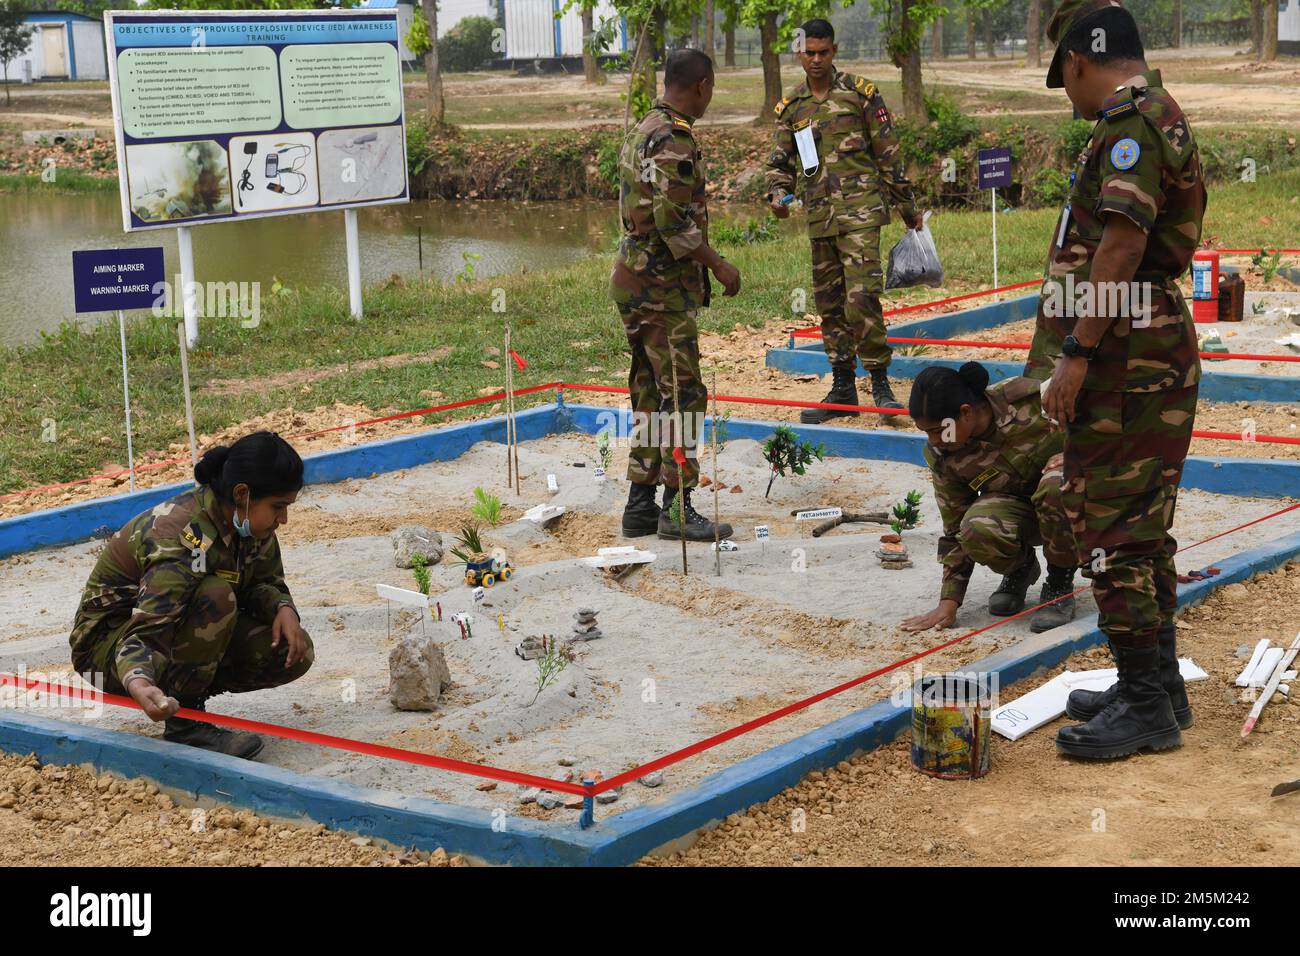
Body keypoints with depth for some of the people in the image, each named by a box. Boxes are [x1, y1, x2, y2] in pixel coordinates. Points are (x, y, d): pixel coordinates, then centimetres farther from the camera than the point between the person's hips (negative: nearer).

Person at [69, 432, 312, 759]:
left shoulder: (248, 524, -9)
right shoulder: (185, 538, -34)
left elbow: (264, 583, 6)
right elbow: (144, 634, -40)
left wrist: (283, 608, -18)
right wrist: (140, 684, -61)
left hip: (180, 628, 8)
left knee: (295, 652, -13)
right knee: (216, 596, -36)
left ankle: (186, 693, 4)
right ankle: (184, 724, -23)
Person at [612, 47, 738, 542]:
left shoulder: (642, 130, 13)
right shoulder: (673, 139, -17)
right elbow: (674, 223, -23)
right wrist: (719, 265, -13)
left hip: (633, 280, 10)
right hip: (662, 287, -10)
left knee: (651, 394, 13)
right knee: (683, 395, -4)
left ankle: (640, 506, 17)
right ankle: (677, 508, -1)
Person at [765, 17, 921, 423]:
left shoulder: (860, 93, 1)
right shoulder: (791, 107, 13)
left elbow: (888, 153, 3)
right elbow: (780, 162, 16)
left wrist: (907, 207, 5)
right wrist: (777, 193, -6)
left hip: (859, 211, -5)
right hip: (819, 219, 5)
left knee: (861, 299, -15)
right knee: (829, 305, 9)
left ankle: (880, 383, -4)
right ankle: (843, 388, 19)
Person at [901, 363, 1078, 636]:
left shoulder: (1028, 400, -23)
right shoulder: (942, 457, -12)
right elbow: (956, 532, -4)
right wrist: (948, 602, -8)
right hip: (1017, 509, 2)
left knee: (1056, 486, -39)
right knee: (977, 529, -33)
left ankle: (1060, 585, -13)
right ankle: (1021, 567, 4)